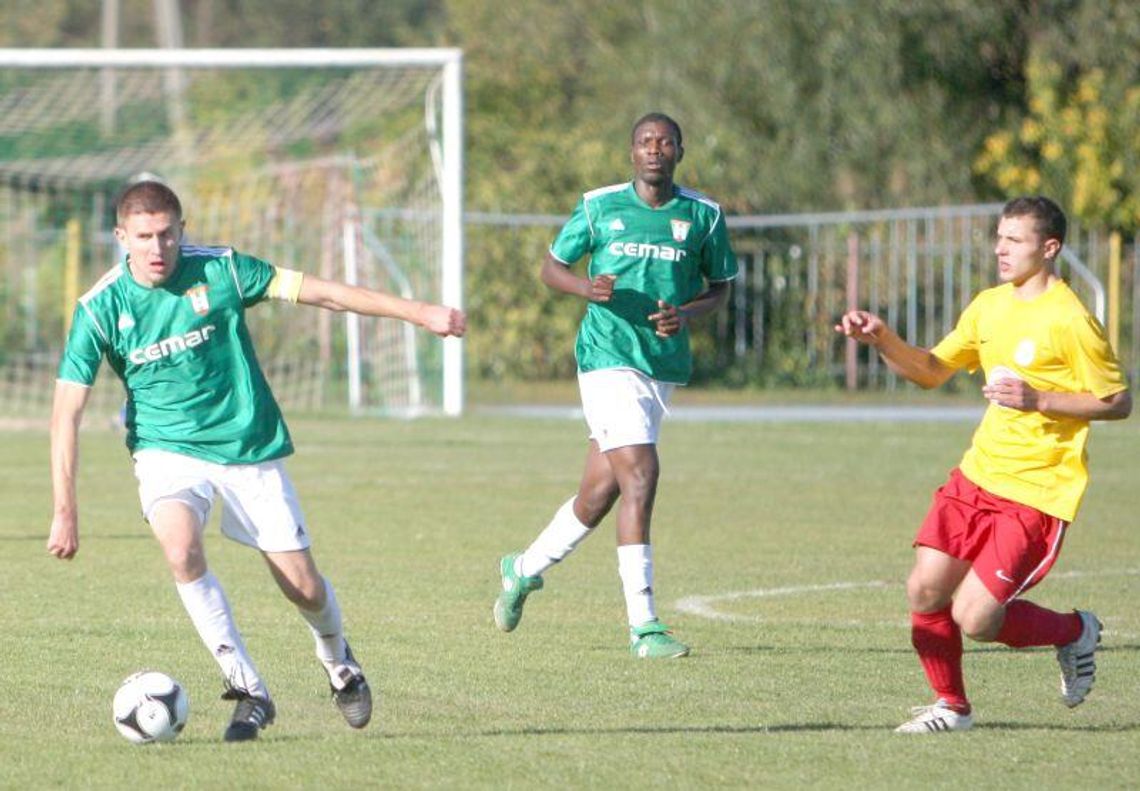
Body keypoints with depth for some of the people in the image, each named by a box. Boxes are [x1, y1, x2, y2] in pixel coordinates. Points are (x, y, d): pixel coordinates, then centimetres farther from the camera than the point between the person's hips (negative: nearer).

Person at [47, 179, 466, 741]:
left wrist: (418, 313, -5)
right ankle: (249, 690, -19)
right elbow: (67, 411, -10)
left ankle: (337, 662, 36)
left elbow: (323, 293, -4)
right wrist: (65, 510, -17)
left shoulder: (219, 271, -10)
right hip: (167, 451, -1)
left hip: (249, 448, 1)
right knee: (181, 551, -31)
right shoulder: (100, 308, -11)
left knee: (302, 585, 0)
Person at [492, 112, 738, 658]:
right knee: (640, 475, -18)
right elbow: (551, 266, 9)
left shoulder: (703, 216, 6)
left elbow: (719, 286, 15)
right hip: (608, 357, -4)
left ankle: (524, 569, 35)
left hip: (664, 363, 4)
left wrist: (686, 315, -6)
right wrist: (586, 288, -13)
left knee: (601, 491, 10)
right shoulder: (598, 207, 1)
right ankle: (643, 625, -16)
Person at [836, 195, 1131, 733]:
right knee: (924, 591, -3)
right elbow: (931, 371, 18)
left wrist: (1037, 400, -20)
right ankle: (950, 706, 18)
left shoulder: (1069, 321, -13)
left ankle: (1074, 632, 16)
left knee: (974, 618, -12)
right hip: (978, 474, 7)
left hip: (1038, 493, -7)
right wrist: (882, 339, 1)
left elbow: (1118, 403, -10)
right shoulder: (989, 307, 10)